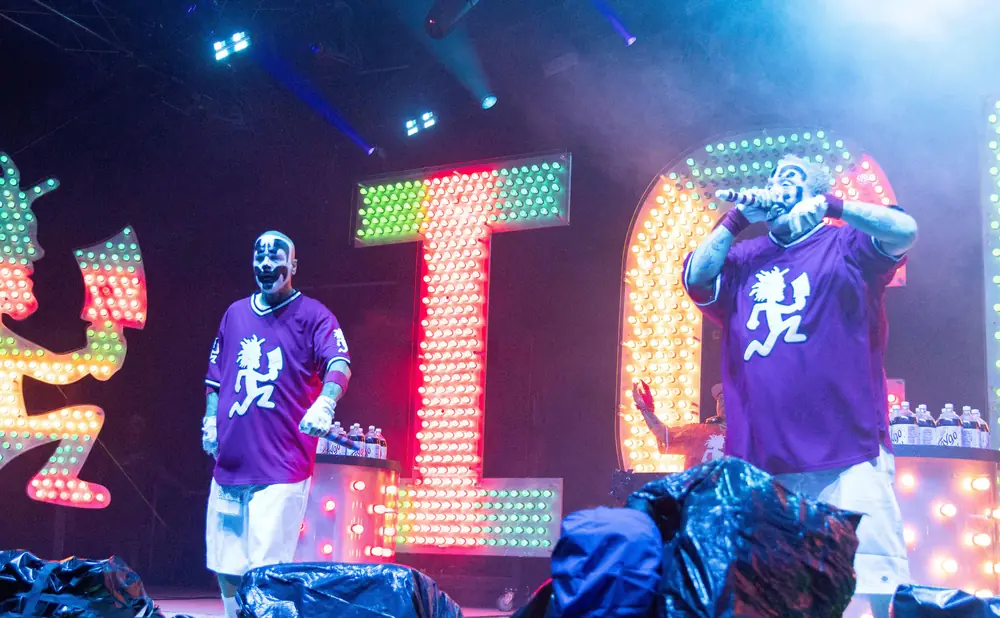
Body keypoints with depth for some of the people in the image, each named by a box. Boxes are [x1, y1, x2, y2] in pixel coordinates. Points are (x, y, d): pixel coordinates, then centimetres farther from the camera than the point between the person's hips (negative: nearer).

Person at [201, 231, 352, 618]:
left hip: (282, 468, -5)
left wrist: (325, 403, -36)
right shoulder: (235, 314, 15)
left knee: (266, 574, -10)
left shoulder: (312, 315, -1)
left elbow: (339, 363, -17)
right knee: (226, 569, 8)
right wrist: (210, 419, 9)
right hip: (229, 466, 5)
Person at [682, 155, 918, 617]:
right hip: (757, 462, 4)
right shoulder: (743, 259, 18)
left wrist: (832, 206, -15)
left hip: (846, 458, -3)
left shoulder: (845, 244, 8)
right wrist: (737, 218, 4)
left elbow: (904, 231, -8)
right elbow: (695, 280, 4)